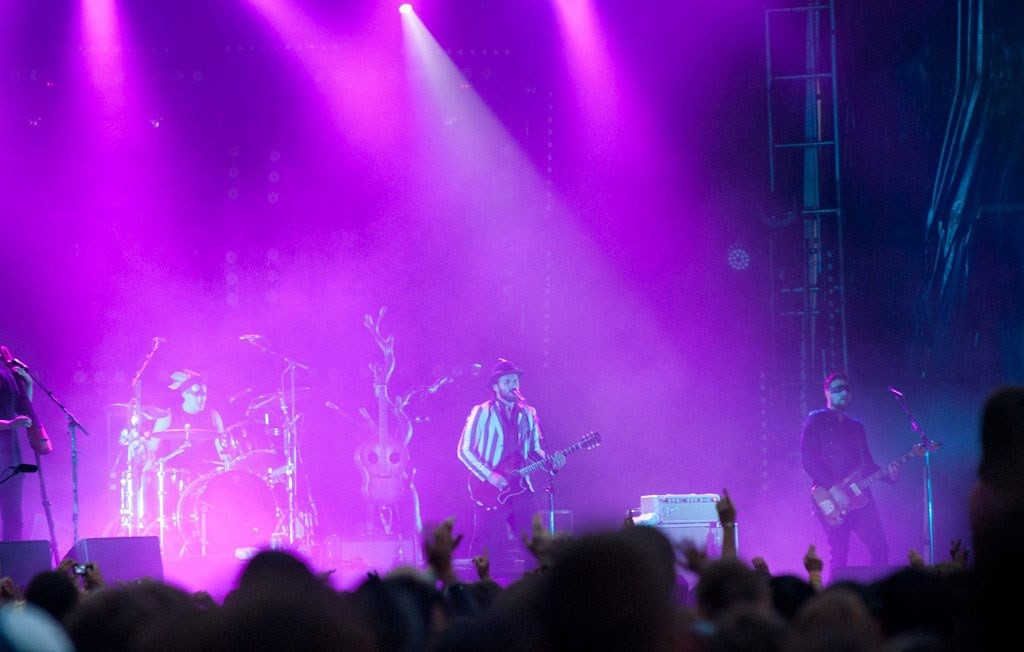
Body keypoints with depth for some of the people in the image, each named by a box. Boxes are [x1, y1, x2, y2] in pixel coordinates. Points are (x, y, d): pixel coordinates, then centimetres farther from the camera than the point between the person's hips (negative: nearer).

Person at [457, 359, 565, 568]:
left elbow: (534, 450, 16)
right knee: (486, 550, -4)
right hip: (490, 491, -5)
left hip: (521, 489, 5)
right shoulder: (482, 413, -4)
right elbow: (464, 450, -6)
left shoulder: (528, 414, 12)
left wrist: (550, 462, -5)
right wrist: (489, 476, -16)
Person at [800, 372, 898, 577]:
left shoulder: (856, 426, 20)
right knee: (838, 554, -6)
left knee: (879, 548, -4)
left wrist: (888, 474, 0)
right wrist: (833, 489, -18)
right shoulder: (816, 421, 1)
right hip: (832, 500, -5)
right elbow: (808, 461, -9)